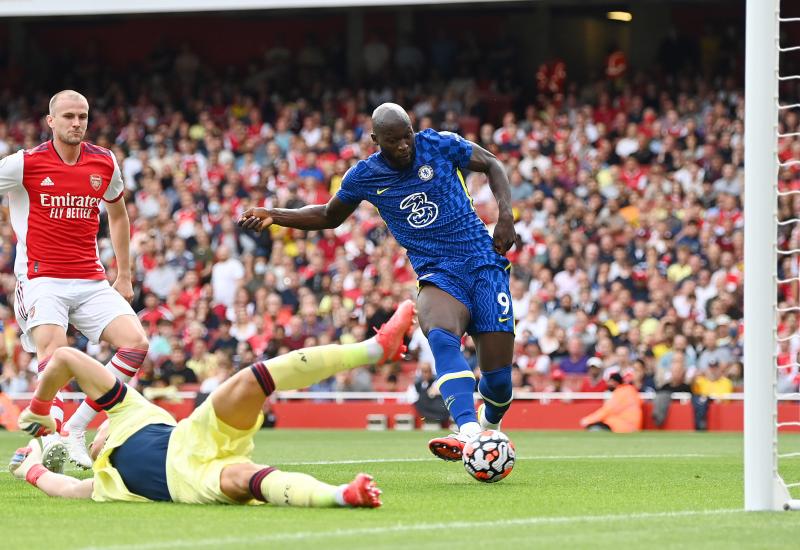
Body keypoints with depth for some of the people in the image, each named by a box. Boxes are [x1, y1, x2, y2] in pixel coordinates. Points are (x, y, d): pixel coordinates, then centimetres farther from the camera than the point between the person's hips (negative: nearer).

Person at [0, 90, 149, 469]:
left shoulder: (105, 163, 7)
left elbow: (117, 215, 23)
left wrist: (124, 276, 23)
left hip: (91, 281, 5)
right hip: (41, 279, -5)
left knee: (136, 343, -11)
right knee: (54, 356, -26)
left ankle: (75, 429, -3)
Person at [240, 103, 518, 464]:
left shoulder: (440, 145, -2)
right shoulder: (364, 176, 3)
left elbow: (492, 165, 14)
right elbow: (329, 216, 21)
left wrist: (506, 213, -1)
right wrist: (273, 215, 8)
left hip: (483, 263, -1)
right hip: (437, 274, 1)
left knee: (498, 378, -8)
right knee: (441, 336, -36)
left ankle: (490, 426, 30)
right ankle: (468, 434, -53)